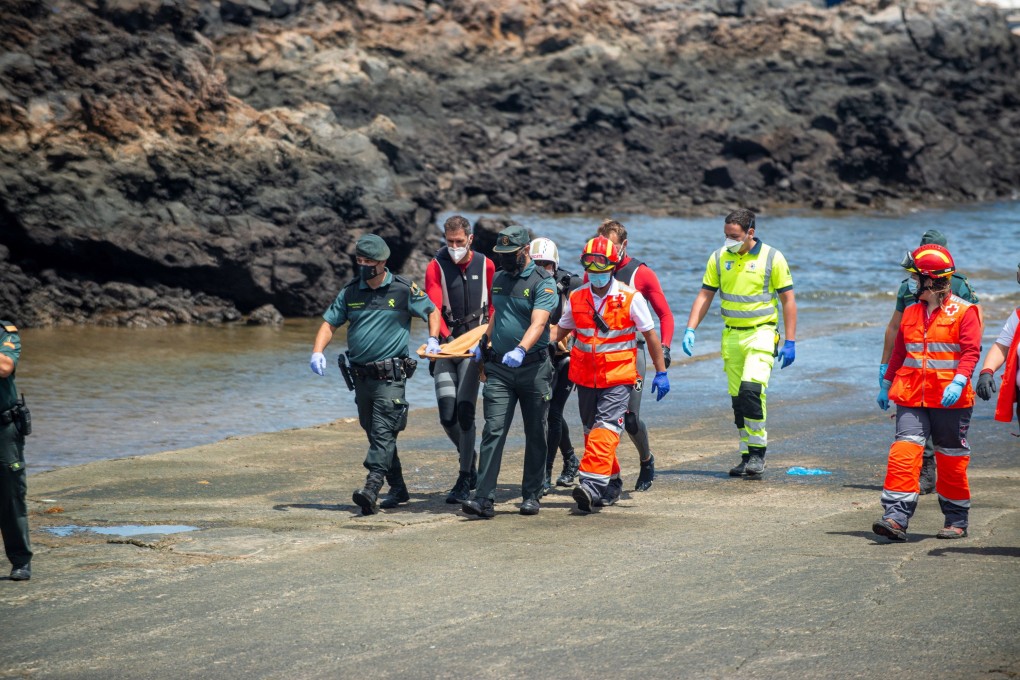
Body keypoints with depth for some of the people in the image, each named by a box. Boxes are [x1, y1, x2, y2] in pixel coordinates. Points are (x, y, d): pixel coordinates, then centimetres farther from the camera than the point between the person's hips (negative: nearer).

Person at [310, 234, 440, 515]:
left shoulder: (403, 289, -3)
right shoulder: (350, 292, 6)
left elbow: (432, 311, 10)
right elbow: (329, 323, 10)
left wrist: (433, 340, -6)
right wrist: (317, 351, -7)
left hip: (390, 375, -5)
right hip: (360, 374, 6)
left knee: (382, 432, -16)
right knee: (374, 433, 12)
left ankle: (371, 488, -27)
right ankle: (398, 489, 23)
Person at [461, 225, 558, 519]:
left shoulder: (542, 282, -9)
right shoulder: (499, 279, 11)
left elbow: (538, 323, -22)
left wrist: (521, 350, -37)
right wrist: (483, 344, 32)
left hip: (533, 368, -4)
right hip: (499, 369, 4)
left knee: (535, 434, 7)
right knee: (494, 431, -8)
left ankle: (532, 495, 18)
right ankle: (484, 498, -14)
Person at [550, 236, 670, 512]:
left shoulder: (630, 298, -6)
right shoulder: (576, 298, 4)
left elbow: (651, 336, 1)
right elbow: (561, 329, 18)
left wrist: (661, 373, 1)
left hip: (619, 377, -5)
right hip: (585, 377, 5)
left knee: (605, 430, -18)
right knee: (592, 431, 12)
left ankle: (592, 484, -29)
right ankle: (611, 485, 27)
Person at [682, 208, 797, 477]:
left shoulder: (772, 258, -6)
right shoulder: (719, 258, 4)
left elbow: (788, 300, -2)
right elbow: (705, 296, 9)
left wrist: (790, 342, -6)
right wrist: (690, 330, -4)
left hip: (761, 334, -5)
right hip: (731, 335, 5)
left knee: (751, 390, -21)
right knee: (737, 399, 6)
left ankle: (758, 452, -11)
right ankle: (748, 456, 15)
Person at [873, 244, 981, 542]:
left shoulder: (963, 312, -5)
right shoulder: (911, 312, 13)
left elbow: (971, 352, -12)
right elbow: (899, 352, 21)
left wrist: (958, 382, -25)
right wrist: (886, 385, 23)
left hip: (949, 400, -4)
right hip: (911, 396, 4)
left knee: (951, 458, 6)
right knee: (904, 451, -11)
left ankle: (957, 520, 20)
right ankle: (896, 517, -18)